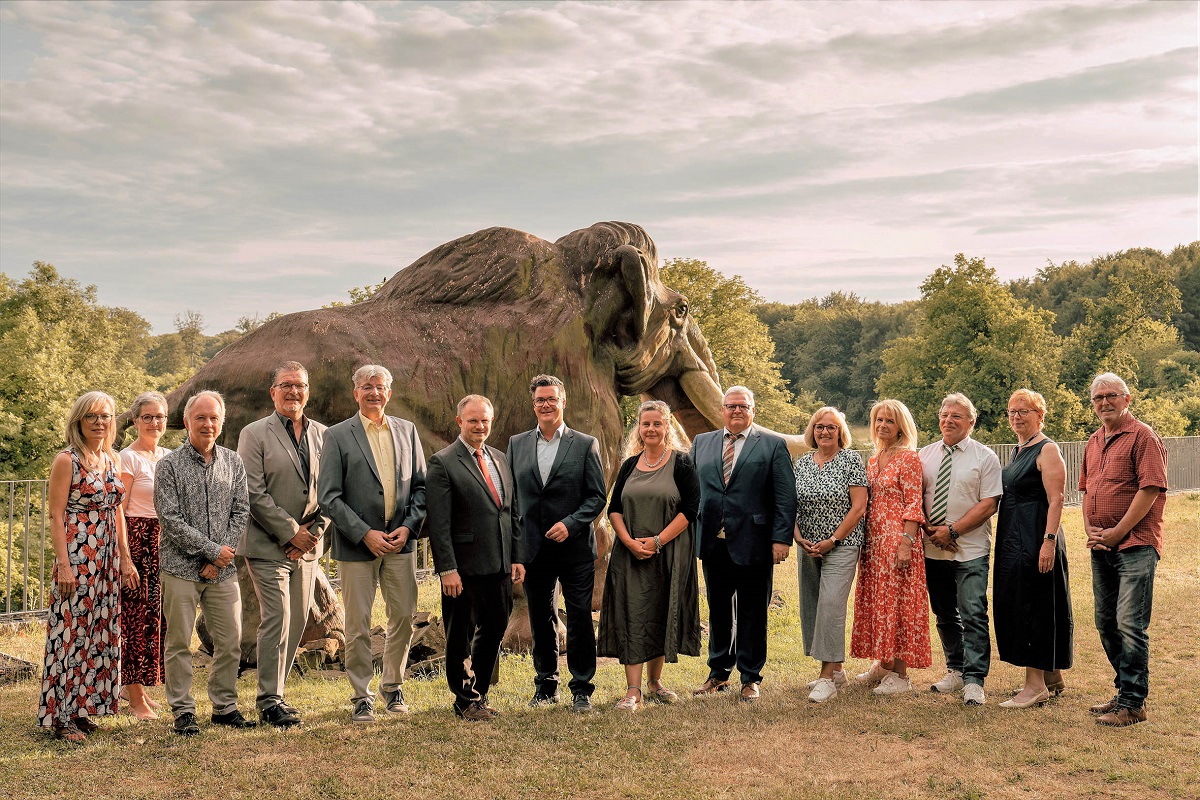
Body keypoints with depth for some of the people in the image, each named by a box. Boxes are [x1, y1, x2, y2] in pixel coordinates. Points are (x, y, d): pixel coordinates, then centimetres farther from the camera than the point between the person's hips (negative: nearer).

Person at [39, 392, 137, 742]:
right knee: (72, 630, -3)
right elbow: (56, 516, -11)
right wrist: (63, 565, -17)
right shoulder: (67, 460, -8)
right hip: (76, 556, -7)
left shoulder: (112, 459, 12)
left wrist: (126, 559, 13)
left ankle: (84, 706, 20)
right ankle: (62, 717, 4)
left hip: (107, 557, 7)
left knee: (100, 631, 10)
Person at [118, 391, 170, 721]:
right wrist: (124, 555, -16)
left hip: (166, 542, 6)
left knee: (155, 615, 8)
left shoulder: (168, 456, 13)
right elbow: (118, 509, -11)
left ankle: (140, 686, 20)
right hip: (137, 540, -6)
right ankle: (136, 698, 2)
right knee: (136, 615, -4)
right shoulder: (128, 458, -7)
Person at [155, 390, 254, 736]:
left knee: (231, 641, 7)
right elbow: (170, 519, -10)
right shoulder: (170, 465, -3)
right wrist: (212, 550, -13)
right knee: (179, 642, 3)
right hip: (181, 568, -3)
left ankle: (225, 707, 20)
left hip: (223, 569, 4)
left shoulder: (233, 463, 8)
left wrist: (222, 555, -7)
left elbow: (241, 512, 5)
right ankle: (183, 711, 13)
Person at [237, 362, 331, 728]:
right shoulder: (254, 434, -4)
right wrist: (292, 532, -13)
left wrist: (315, 530, -4)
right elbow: (255, 494, -10)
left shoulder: (322, 435, 10)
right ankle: (269, 700, 2)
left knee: (297, 621, 9)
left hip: (307, 545, 5)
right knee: (277, 618, -8)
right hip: (268, 544, -5)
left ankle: (274, 689, 22)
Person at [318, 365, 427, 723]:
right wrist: (365, 533, -13)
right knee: (358, 625, 2)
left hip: (400, 541, 3)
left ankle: (393, 687, 25)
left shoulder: (407, 431, 9)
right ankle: (362, 697, 15)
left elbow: (421, 485, 10)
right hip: (357, 544, -3)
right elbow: (328, 496, -7)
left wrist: (409, 526, -5)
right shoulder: (338, 436, -2)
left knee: (404, 617, 7)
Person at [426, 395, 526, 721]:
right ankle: (466, 701, 20)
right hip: (465, 568, -6)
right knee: (461, 637, 7)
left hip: (500, 566, 6)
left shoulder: (500, 459, 13)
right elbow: (438, 523, -12)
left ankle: (478, 695, 27)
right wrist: (447, 569, -16)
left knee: (494, 632, 13)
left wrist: (518, 557, 9)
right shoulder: (443, 463, -8)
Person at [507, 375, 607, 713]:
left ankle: (581, 689, 12)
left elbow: (597, 496, -1)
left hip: (575, 547, -2)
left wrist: (570, 524, -15)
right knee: (540, 621, 11)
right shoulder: (517, 444, 9)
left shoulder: (586, 444, 1)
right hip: (533, 548, 3)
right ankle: (546, 685, 24)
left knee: (580, 619, 1)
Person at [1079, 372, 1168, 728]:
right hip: (1101, 548, 8)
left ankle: (1132, 704, -1)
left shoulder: (1142, 436, -8)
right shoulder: (1093, 442, 16)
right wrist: (1090, 530, 5)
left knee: (1130, 624, -8)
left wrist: (1116, 532, -14)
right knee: (1106, 623, 13)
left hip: (1135, 544, -8)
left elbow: (1150, 489, -14)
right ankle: (1126, 690, 25)